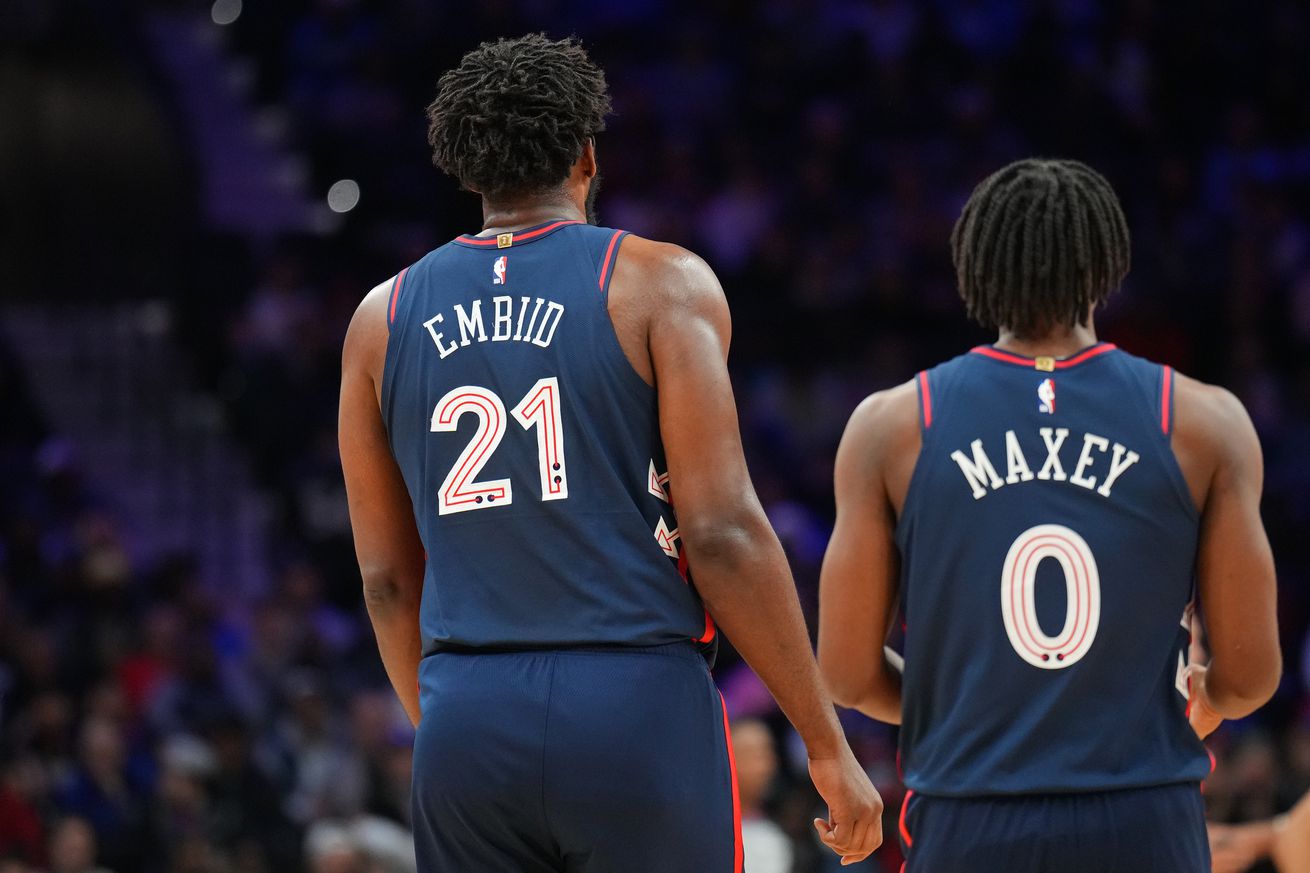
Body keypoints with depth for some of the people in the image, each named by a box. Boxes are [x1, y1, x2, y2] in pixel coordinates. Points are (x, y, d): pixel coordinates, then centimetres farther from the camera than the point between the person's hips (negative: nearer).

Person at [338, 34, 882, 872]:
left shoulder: (385, 317, 11)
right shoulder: (659, 284, -1)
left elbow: (387, 578, 14)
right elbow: (723, 533, -8)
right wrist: (828, 746, -3)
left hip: (468, 724, 4)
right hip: (639, 709, -4)